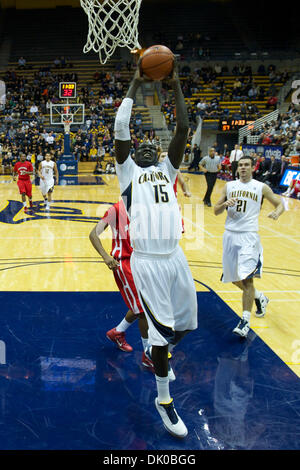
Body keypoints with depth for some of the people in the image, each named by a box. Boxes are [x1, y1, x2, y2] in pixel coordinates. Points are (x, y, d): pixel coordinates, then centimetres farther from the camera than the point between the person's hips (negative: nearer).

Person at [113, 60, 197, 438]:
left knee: (185, 323, 13)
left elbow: (182, 130, 10)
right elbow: (120, 129, -3)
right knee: (162, 330, -1)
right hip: (147, 260, -5)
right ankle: (163, 400, 21)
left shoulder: (167, 169, 18)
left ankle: (157, 350, 48)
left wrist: (176, 87, 8)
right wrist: (135, 84, 2)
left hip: (175, 256, 5)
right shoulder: (128, 171, 8)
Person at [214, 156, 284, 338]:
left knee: (246, 278, -15)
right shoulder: (229, 186, 10)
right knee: (234, 278, 14)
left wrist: (277, 212, -14)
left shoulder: (261, 187, 2)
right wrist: (225, 204, -12)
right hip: (230, 234, 5)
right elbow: (216, 211, 10)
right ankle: (259, 297, 39)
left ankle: (246, 320, -8)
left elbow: (280, 203, 9)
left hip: (249, 235, -4)